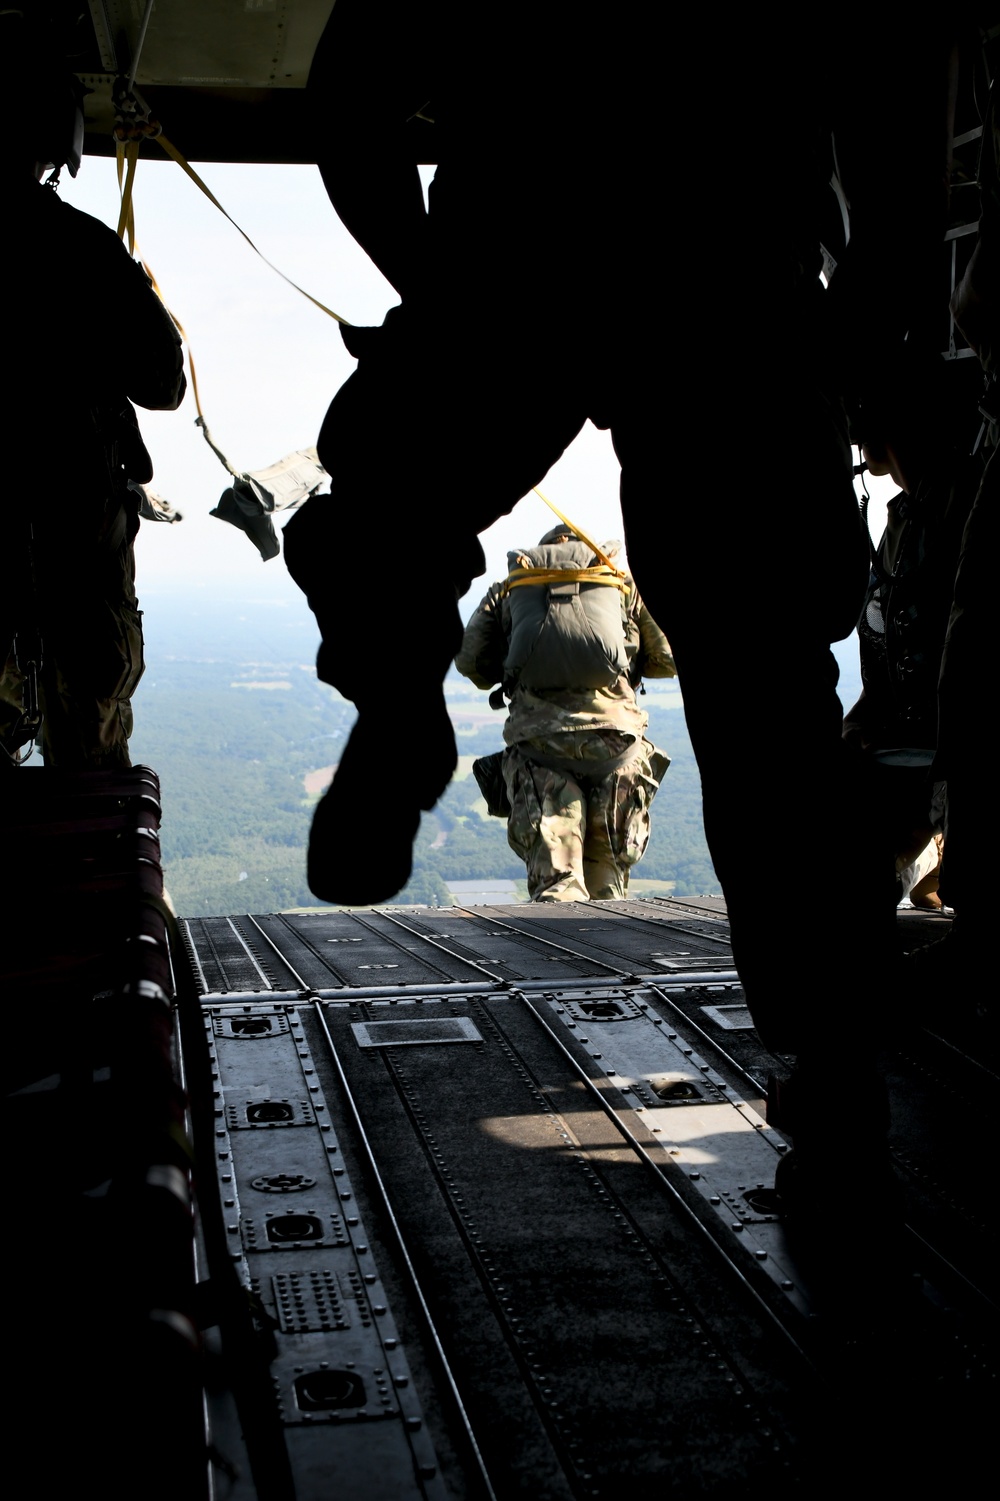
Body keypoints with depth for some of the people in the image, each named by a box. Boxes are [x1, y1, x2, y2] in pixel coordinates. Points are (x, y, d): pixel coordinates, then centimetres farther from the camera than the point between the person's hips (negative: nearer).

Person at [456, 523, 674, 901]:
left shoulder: (509, 587, 21)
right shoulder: (623, 584, 20)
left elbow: (469, 659, 13)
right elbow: (668, 658, 16)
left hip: (537, 739, 0)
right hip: (614, 734, 0)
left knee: (555, 877, -5)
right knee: (606, 881, 10)